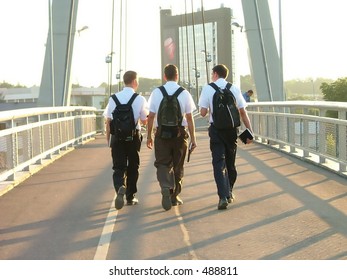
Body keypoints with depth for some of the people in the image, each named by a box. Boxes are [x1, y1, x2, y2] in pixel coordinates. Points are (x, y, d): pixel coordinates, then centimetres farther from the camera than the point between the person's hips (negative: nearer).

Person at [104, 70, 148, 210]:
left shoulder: (113, 98, 0)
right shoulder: (140, 99, -6)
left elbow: (108, 121, 1)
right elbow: (145, 121, 2)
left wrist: (108, 140, 9)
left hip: (116, 135, 1)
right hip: (133, 136, -1)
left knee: (119, 167, 4)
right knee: (132, 166, 14)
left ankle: (120, 187, -26)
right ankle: (130, 197, 23)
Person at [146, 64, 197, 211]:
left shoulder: (156, 92, -1)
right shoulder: (184, 93, -2)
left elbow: (151, 116, 0)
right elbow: (189, 118, -2)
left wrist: (149, 135, 9)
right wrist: (193, 138, 4)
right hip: (180, 132, 1)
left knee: (163, 163, 4)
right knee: (178, 165, 13)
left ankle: (165, 188, -22)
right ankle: (175, 196, 22)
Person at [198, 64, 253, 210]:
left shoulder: (208, 88, -3)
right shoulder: (234, 89, 3)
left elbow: (203, 113, -5)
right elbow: (243, 112, 0)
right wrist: (250, 132, 3)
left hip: (216, 128, -2)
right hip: (232, 128, 2)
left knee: (219, 163, -2)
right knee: (230, 162, 17)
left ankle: (223, 196, -15)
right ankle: (229, 192, 30)